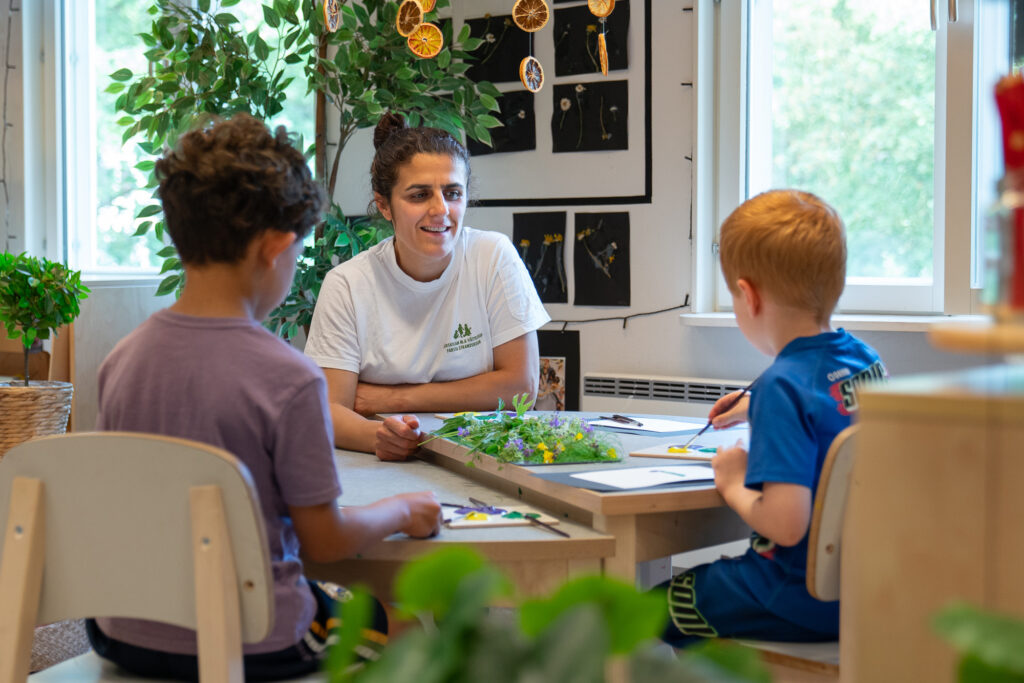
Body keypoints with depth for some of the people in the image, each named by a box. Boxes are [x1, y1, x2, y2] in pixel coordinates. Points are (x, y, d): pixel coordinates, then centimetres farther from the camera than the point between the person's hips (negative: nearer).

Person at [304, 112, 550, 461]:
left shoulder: (494, 257, -4)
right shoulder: (347, 285, -4)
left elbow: (521, 385, -6)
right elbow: (330, 409, -10)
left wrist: (396, 398, -8)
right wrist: (378, 435, -32)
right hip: (381, 471, 0)